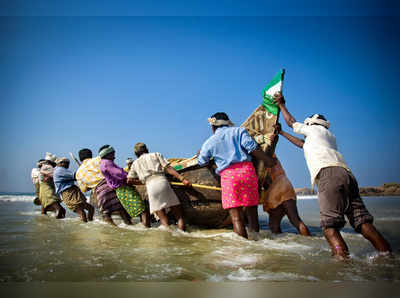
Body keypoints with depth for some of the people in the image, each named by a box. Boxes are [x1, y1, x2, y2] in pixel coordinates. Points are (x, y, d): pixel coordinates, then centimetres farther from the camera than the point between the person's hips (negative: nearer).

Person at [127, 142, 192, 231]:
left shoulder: (135, 163, 25)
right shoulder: (156, 155, 21)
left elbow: (129, 180, 19)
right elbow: (168, 168, 8)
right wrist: (182, 179, 3)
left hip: (150, 187, 1)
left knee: (163, 218, 4)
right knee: (179, 215, 3)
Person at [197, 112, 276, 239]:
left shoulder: (209, 142, 14)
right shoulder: (239, 131, 13)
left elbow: (201, 162, 27)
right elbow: (252, 147, -2)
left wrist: (200, 153, 48)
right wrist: (268, 160, 4)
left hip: (228, 175, -1)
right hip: (247, 170, 2)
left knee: (236, 216, -2)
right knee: (252, 209, 12)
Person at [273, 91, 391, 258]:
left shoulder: (314, 129, 21)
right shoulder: (331, 137, 39)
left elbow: (291, 122, 35)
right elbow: (302, 144, 50)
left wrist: (281, 105, 50)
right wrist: (282, 133, 58)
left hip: (328, 174, -7)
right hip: (347, 174, 7)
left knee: (330, 225, -17)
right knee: (362, 222, -2)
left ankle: (343, 258, -31)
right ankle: (387, 255, -13)